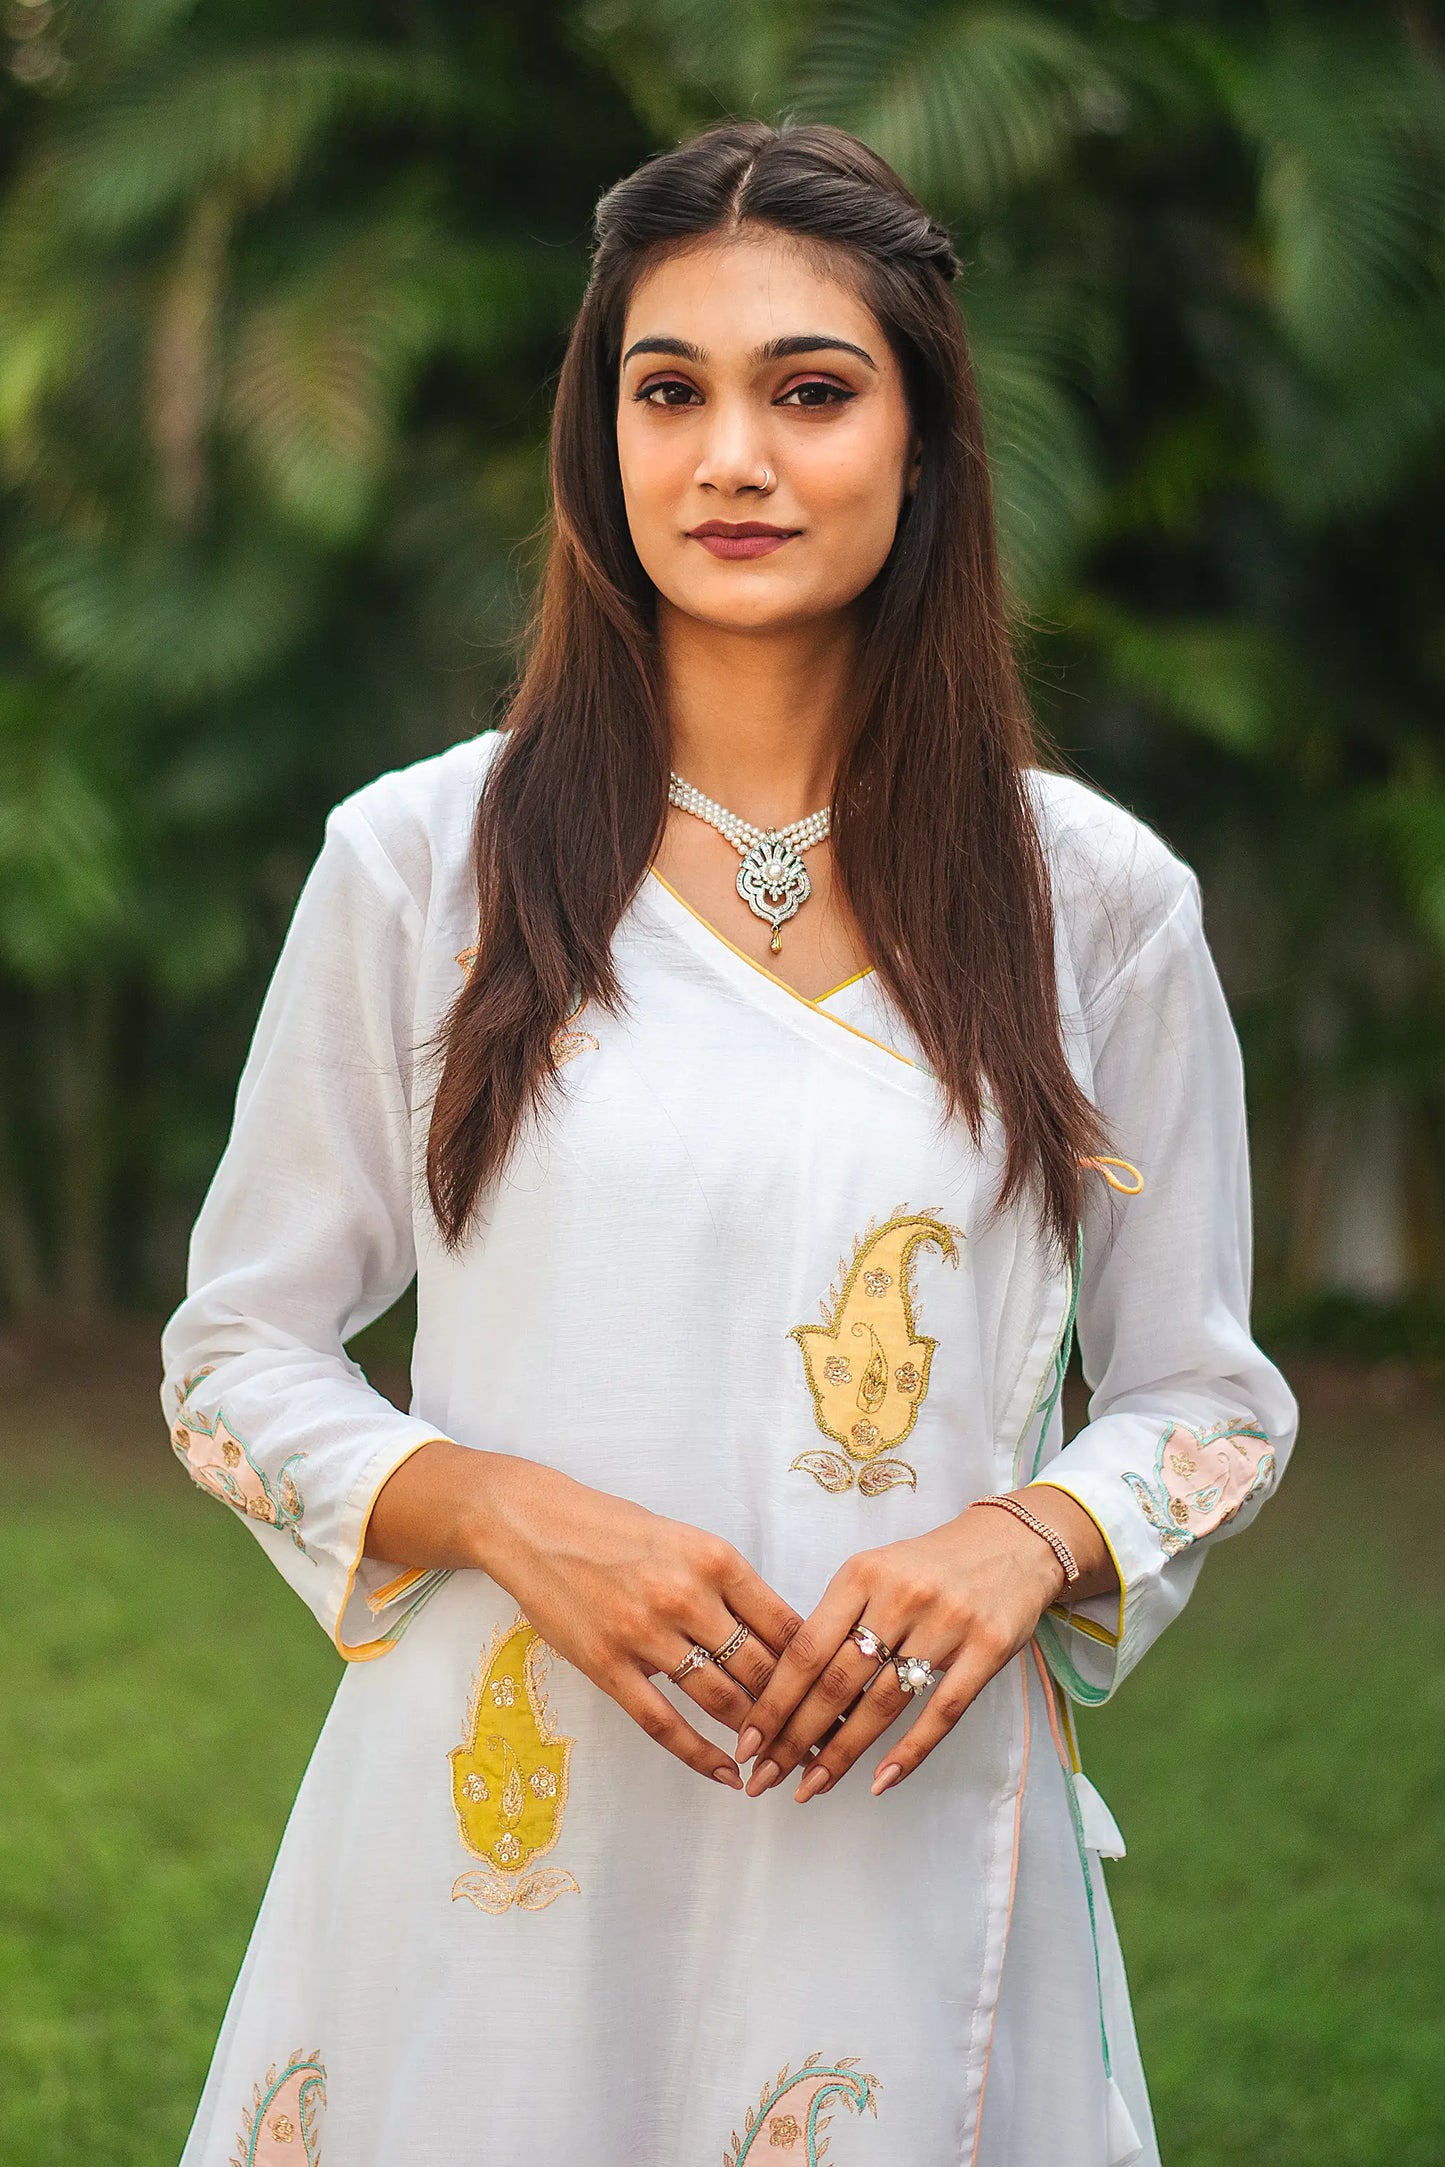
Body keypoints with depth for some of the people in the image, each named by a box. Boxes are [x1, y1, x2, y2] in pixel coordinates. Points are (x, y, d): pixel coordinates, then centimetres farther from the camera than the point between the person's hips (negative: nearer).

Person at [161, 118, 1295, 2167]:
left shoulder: (1096, 898, 2)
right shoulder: (421, 862, 0)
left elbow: (1210, 1392, 9)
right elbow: (237, 1356, 4)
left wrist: (1033, 1538, -11)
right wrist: (505, 1510, -14)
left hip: (902, 1833, 1)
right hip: (494, 1843, 0)